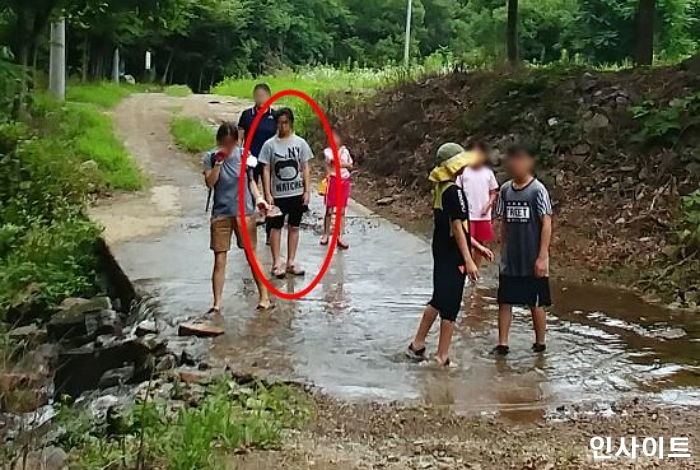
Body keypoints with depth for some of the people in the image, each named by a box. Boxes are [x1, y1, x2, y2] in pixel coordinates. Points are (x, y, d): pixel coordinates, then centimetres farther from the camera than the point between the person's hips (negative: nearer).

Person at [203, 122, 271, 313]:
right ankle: (217, 303, 5)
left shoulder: (243, 154, 1)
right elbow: (210, 182, -14)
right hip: (221, 213, 0)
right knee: (219, 260, -1)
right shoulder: (210, 158, -2)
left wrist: (258, 198, -4)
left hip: (244, 212, 0)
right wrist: (218, 162, -20)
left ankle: (264, 296, 16)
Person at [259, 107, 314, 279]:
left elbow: (305, 168, 3)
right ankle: (277, 263, 11)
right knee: (276, 227, 4)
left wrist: (307, 191, -2)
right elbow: (266, 170, -4)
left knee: (294, 227, 9)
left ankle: (291, 262, 18)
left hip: (297, 193, 2)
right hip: (278, 194, -2)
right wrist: (268, 194, -9)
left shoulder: (300, 143, 0)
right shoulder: (270, 144, -5)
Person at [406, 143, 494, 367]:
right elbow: (458, 227, -20)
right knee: (450, 306, -1)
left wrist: (478, 246, 20)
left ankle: (417, 345, 27)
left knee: (439, 300, 20)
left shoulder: (440, 189, 11)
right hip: (453, 256, -9)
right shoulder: (454, 191, -18)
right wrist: (468, 260, -20)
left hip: (441, 253, 9)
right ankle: (442, 357, 7)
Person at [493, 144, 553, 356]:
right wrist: (502, 249, 11)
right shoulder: (505, 189, 5)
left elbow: (546, 224, -11)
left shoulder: (538, 190, -10)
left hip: (532, 261, -5)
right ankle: (502, 344, 10)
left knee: (536, 303, 6)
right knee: (504, 301, 4)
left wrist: (542, 257, -15)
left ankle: (540, 344, 21)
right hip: (509, 261, 5)